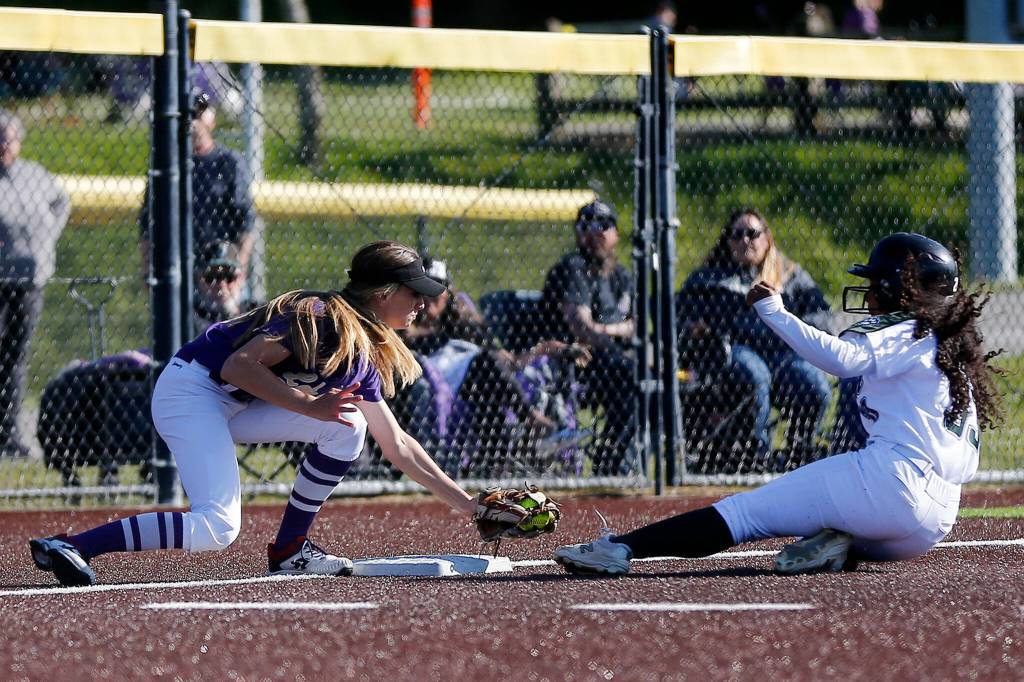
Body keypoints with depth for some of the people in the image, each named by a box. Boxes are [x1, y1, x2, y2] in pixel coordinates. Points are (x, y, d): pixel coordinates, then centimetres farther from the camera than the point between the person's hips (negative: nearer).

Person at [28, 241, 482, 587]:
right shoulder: (321, 318, -19)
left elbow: (397, 445, 18)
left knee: (347, 426, 3)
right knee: (217, 527, -25)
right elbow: (239, 367, -26)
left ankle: (288, 551, 8)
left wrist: (466, 503, 18)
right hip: (190, 390, -10)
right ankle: (69, 548, -25)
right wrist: (310, 405, -26)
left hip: (233, 407, 10)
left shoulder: (363, 358, 10)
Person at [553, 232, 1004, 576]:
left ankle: (621, 549, -19)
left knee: (747, 511, -8)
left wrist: (773, 311, -15)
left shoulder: (904, 334, 1)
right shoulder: (957, 350, 26)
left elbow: (840, 358, -20)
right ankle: (838, 546, -10)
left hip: (891, 479, -8)